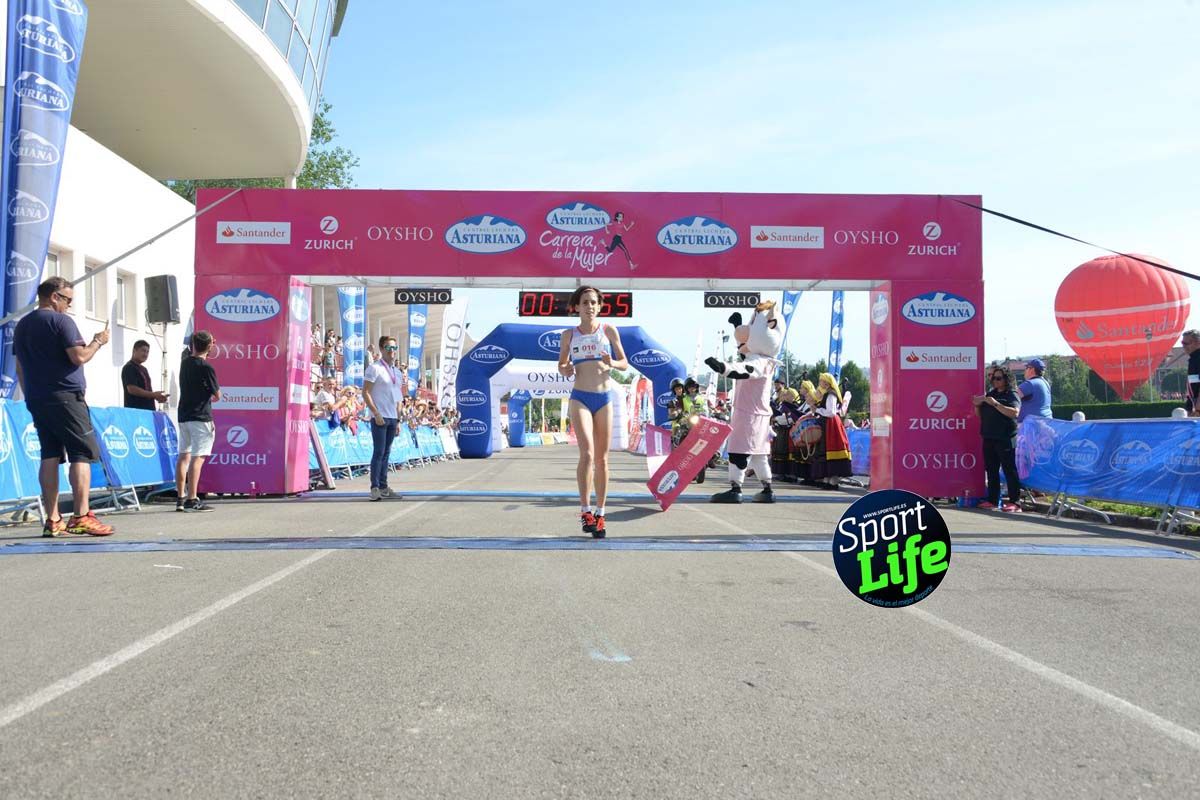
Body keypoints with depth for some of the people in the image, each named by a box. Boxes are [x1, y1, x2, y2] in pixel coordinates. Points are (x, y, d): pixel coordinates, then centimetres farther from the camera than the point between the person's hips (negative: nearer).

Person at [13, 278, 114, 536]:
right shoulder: (61, 321, -8)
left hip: (36, 399, 8)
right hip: (65, 397, -8)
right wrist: (98, 342, 0)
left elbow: (20, 368, 20)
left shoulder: (22, 325, 17)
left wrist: (31, 398, 24)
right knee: (82, 454, -6)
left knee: (50, 456, 6)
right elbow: (79, 357, -16)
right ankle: (81, 517, -12)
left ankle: (52, 520, 4)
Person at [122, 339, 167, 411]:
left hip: (148, 410, 9)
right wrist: (154, 395, -17)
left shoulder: (144, 369, 21)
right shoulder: (129, 368, -8)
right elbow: (132, 389, -19)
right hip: (135, 410, -9)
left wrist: (157, 396, 5)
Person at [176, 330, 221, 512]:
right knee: (197, 457, -7)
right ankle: (192, 500, -10)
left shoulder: (185, 362, 8)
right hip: (201, 417, -8)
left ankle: (180, 498, 12)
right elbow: (217, 395, -4)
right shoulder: (206, 367, -13)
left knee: (183, 455, 11)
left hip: (183, 415, 8)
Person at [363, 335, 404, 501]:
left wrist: (398, 420, 15)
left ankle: (383, 487, 12)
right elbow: (365, 392, -10)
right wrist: (376, 413, -16)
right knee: (378, 452, -8)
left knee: (386, 453, 9)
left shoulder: (397, 372, 16)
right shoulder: (374, 368, -4)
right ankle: (375, 488, -6)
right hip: (380, 417, -7)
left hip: (392, 418, 7)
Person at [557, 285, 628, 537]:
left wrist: (612, 363, -13)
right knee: (587, 453, -19)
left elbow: (625, 363, 9)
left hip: (603, 398, 2)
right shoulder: (569, 335, 6)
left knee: (602, 459, 5)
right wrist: (565, 371, -7)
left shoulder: (609, 331, 5)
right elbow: (561, 364, 16)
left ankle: (599, 515, 14)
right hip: (580, 398, -1)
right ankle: (585, 510, -8)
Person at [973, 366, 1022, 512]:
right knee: (991, 470, 10)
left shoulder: (1012, 395, -2)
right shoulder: (990, 394, 17)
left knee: (1009, 470, -7)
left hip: (1005, 438, -7)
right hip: (989, 438, 7)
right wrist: (977, 405, 1)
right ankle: (992, 500, 16)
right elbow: (980, 415, 22)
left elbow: (1015, 412, -20)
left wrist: (995, 404, -23)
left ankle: (1014, 502, -7)